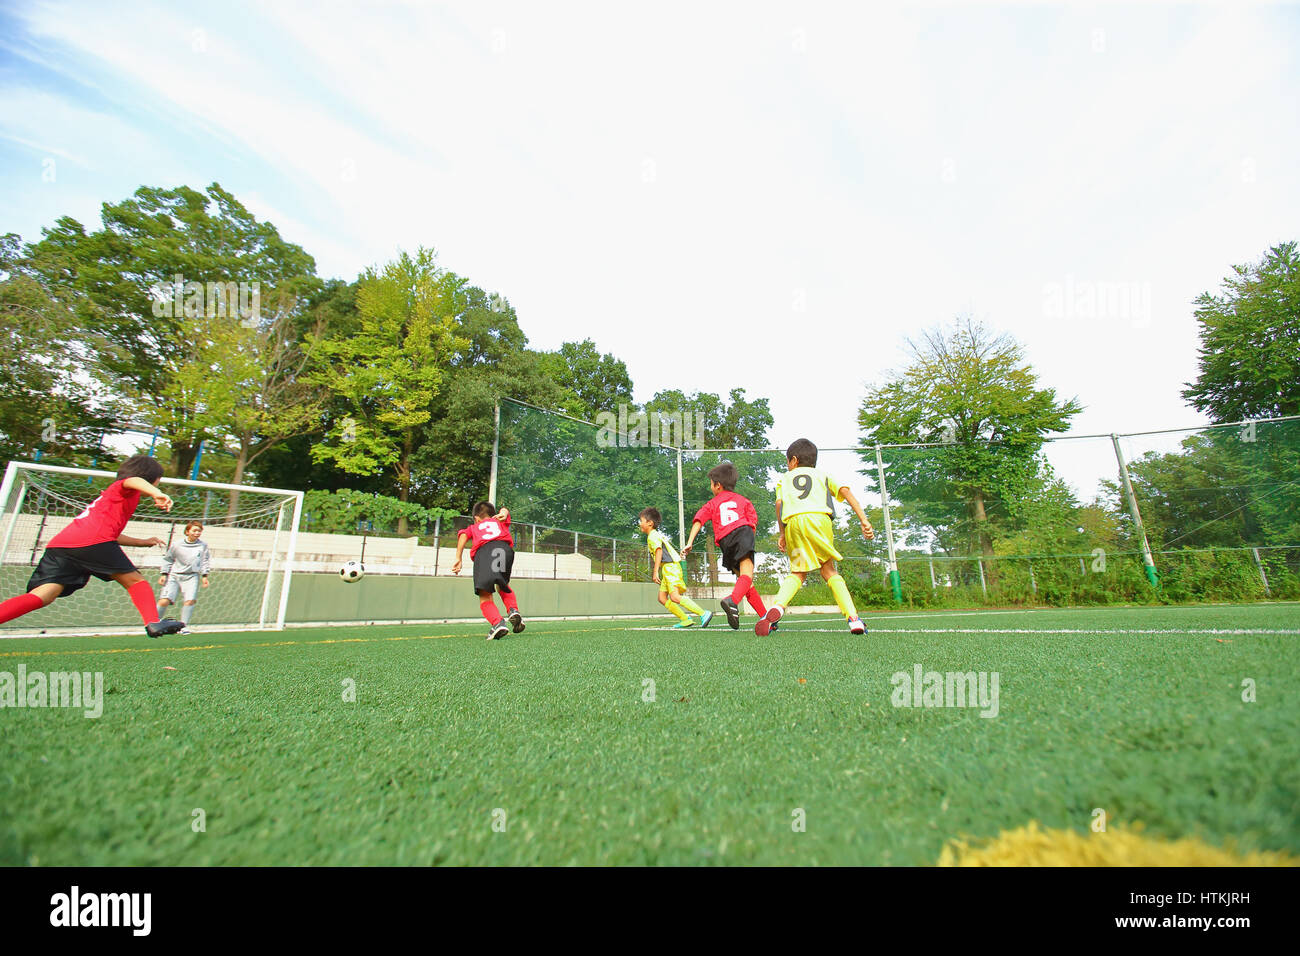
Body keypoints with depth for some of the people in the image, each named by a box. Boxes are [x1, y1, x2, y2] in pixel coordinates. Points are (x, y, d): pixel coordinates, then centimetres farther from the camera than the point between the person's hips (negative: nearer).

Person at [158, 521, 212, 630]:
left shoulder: (203, 545, 3)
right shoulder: (177, 545, 1)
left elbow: (205, 561, 9)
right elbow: (168, 559, 12)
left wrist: (204, 576, 3)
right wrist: (164, 574, 6)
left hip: (192, 577, 0)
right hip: (174, 576, 0)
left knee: (190, 600, -16)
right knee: (164, 601, -11)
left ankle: (183, 624, -1)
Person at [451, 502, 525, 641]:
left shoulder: (473, 527, 37)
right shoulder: (500, 521, 42)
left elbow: (463, 535, 18)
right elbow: (504, 510, 26)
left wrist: (458, 559, 9)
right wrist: (504, 513, 3)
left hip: (482, 552, -2)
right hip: (505, 548, 2)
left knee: (485, 597, -3)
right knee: (503, 586, 26)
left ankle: (498, 623, -28)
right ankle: (513, 610, 2)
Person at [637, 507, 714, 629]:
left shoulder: (652, 536, -7)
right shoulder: (658, 534, 23)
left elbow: (659, 551, -22)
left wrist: (655, 572, -26)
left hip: (671, 566, -11)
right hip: (668, 569, 11)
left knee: (675, 597, -22)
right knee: (662, 598, 9)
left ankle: (704, 614, -24)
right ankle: (686, 619, 8)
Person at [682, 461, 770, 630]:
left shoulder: (712, 503, 26)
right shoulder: (743, 500, 27)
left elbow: (698, 520, 9)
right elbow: (753, 523, 14)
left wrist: (690, 542, 4)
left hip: (725, 540, 2)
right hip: (743, 531, -2)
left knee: (742, 578, 11)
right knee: (747, 574, -18)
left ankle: (765, 616, 12)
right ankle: (733, 600, -47)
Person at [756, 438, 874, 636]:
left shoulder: (785, 477, 29)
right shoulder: (822, 474, 30)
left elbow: (779, 503, 13)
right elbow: (845, 492, 14)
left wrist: (782, 533, 16)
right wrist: (864, 519, 8)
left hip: (793, 522, 0)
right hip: (819, 518, 0)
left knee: (798, 572, 11)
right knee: (829, 570, 12)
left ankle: (777, 605, -15)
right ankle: (853, 618, -1)